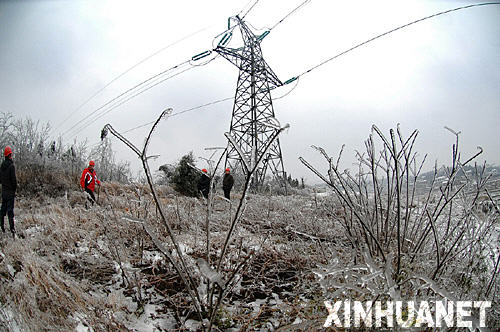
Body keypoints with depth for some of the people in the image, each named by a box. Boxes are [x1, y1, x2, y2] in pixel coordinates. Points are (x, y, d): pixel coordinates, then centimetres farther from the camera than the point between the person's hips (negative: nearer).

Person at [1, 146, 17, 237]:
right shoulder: (11, 166, -16)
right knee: (10, 210, -8)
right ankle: (12, 230, -10)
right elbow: (14, 179, -16)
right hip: (10, 191, -7)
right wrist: (15, 189, -3)